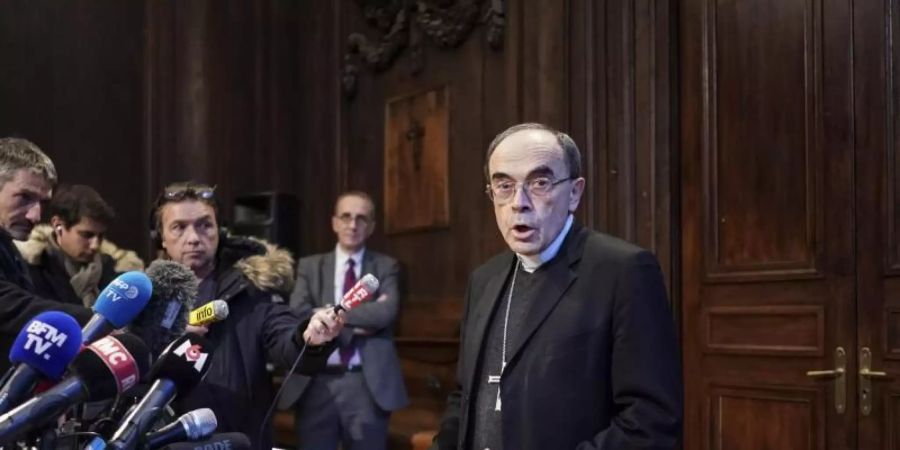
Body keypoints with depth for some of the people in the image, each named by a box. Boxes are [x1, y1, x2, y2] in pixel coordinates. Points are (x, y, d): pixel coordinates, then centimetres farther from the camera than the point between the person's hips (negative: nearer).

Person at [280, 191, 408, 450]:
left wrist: (331, 313, -11)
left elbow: (386, 312, -12)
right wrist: (354, 326, -12)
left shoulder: (386, 267, 7)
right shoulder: (310, 267, 9)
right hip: (317, 384, 1)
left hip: (368, 385, -1)